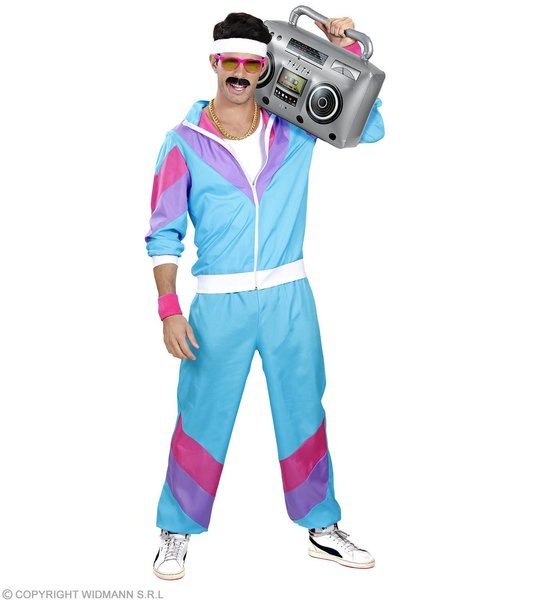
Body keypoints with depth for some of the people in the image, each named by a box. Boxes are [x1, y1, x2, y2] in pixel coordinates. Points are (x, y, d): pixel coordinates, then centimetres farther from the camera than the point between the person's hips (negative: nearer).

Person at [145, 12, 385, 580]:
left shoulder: (294, 127, 4)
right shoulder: (184, 142, -2)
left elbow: (369, 125, 11)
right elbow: (164, 232, -1)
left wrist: (346, 51, 0)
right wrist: (169, 309, -9)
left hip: (289, 296, 2)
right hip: (219, 302, -2)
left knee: (304, 413, 11)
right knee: (201, 419, 5)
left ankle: (322, 529, 28)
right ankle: (177, 531, 25)